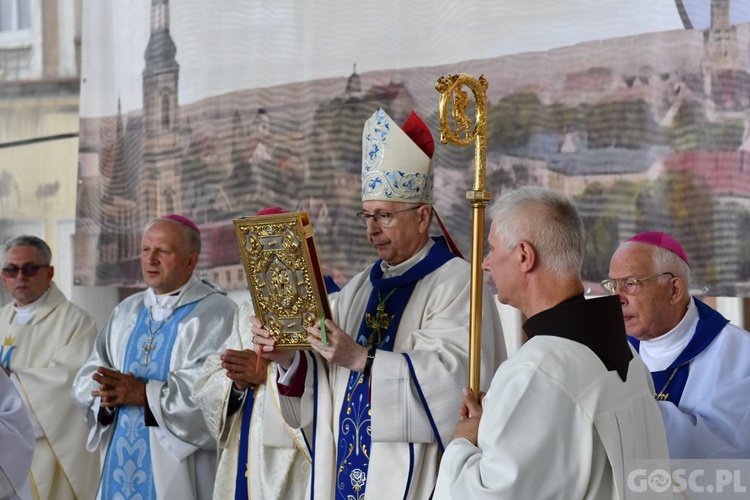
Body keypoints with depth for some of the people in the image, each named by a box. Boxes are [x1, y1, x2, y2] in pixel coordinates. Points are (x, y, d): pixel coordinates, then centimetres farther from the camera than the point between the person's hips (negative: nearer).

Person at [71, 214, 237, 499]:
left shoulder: (216, 313, -7)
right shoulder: (127, 311, 14)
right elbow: (87, 380, 9)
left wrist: (144, 393, -20)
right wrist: (111, 395, -12)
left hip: (178, 467, -5)